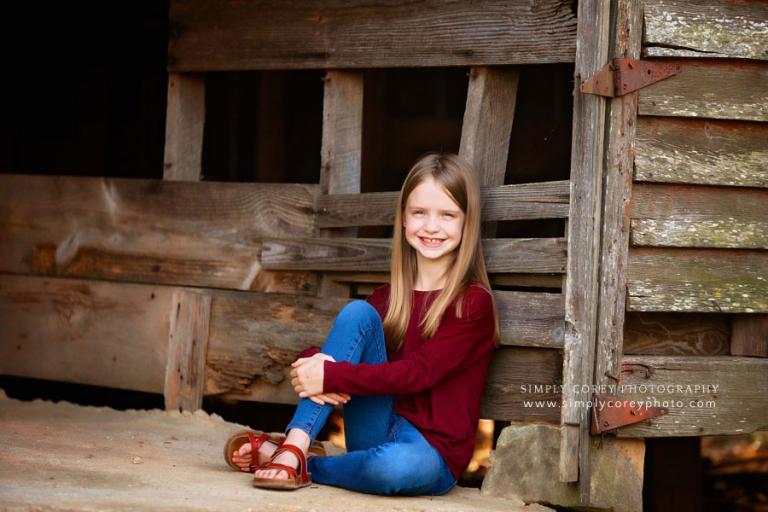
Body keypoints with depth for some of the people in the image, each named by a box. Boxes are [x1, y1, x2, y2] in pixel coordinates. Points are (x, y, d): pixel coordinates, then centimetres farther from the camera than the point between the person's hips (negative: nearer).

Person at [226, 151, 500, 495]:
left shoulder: (473, 303, -5)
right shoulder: (387, 298, 11)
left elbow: (420, 373, -17)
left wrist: (331, 376, -23)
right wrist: (312, 367, -20)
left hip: (434, 452, -4)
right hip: (379, 428, 4)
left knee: (396, 465, -43)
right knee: (358, 312, -15)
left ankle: (300, 466, -13)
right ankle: (293, 447, -25)